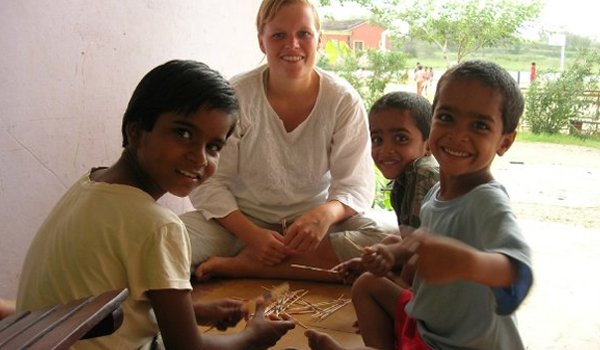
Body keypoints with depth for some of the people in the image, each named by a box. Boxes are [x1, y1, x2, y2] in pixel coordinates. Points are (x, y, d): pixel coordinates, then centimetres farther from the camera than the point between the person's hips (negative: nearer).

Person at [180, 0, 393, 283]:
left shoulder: (344, 100, -6)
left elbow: (355, 184, -8)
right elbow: (208, 183, -8)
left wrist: (326, 214, -32)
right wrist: (251, 234, -24)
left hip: (314, 220, 3)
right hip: (243, 220, -2)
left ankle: (239, 265, -24)